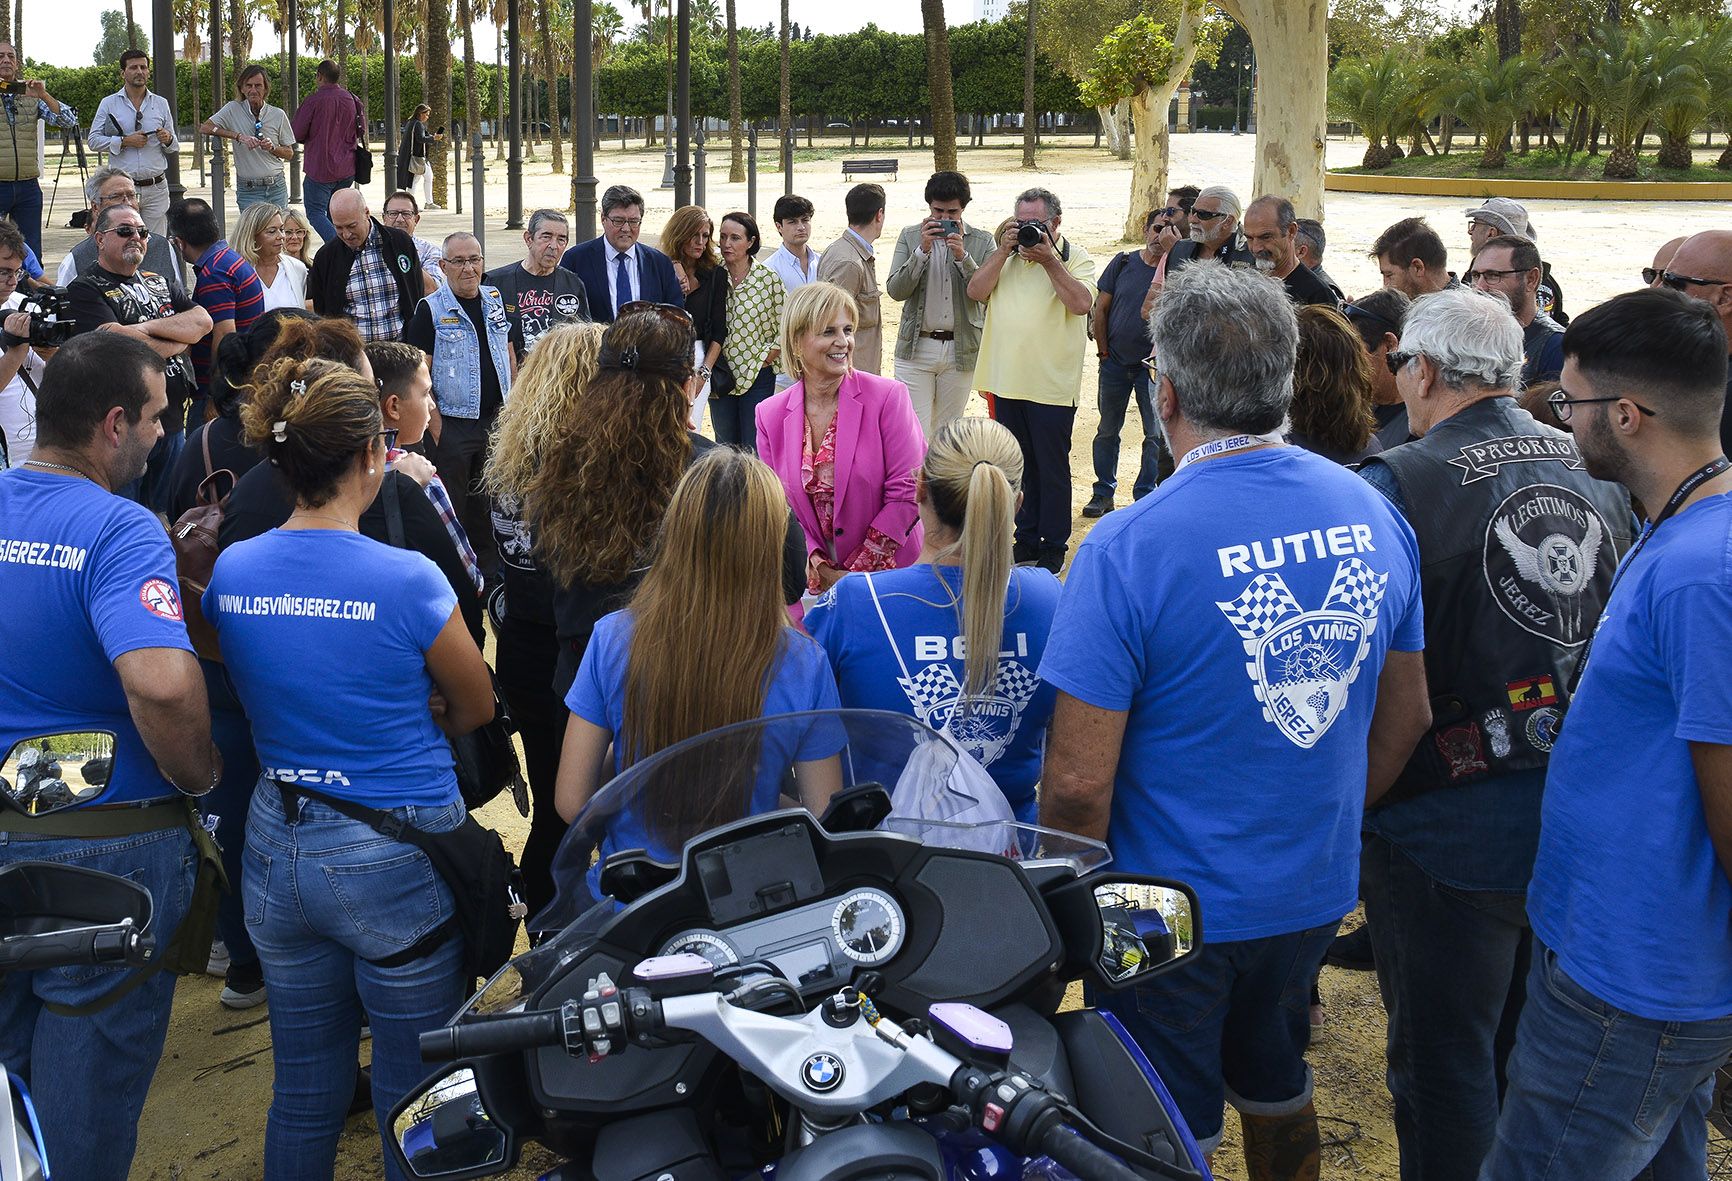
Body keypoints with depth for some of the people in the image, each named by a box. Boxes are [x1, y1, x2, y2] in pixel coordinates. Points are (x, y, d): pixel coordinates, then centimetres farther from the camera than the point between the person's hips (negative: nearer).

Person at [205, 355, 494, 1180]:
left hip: (276, 850, 5)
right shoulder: (407, 579, -18)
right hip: (395, 860, -5)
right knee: (413, 1101, 12)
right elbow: (476, 706, -2)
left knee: (304, 1094, 20)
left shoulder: (230, 571, -3)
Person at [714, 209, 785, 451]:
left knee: (755, 450, -4)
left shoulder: (768, 278, -4)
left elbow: (786, 327, -1)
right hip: (721, 376, 3)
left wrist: (766, 356, -5)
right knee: (725, 448, 11)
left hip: (758, 376, -3)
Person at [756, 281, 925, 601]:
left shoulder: (889, 397, -11)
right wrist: (821, 567, -11)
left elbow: (907, 491, -13)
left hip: (888, 572, -2)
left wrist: (856, 571, -13)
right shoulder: (770, 414, -1)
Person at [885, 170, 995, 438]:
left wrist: (962, 256, -18)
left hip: (961, 351, 1)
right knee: (915, 434, -7)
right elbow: (895, 290, -5)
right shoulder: (910, 237, 4)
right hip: (916, 348, -1)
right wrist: (922, 250, -16)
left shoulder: (982, 242, 3)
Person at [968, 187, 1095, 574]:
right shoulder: (1005, 257, 11)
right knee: (1018, 466, 14)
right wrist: (1003, 251, -9)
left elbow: (1082, 303, -18)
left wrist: (1049, 260, -19)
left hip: (1052, 385, -4)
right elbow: (976, 291, -1)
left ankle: (1053, 545, 16)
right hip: (1006, 381, 5)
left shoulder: (1076, 258, -2)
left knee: (1052, 468, 5)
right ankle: (1026, 538, 26)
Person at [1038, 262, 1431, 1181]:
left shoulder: (1129, 548, -25)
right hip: (1316, 895, 6)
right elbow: (1405, 716, 6)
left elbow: (1078, 783, -24)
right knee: (1274, 1080, 29)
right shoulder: (1373, 513, -6)